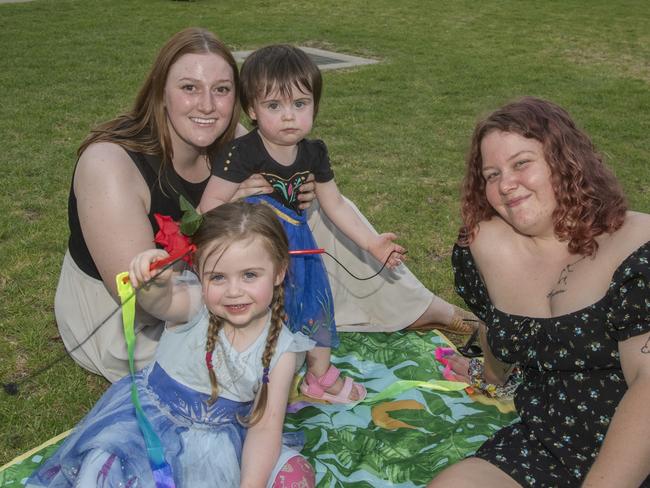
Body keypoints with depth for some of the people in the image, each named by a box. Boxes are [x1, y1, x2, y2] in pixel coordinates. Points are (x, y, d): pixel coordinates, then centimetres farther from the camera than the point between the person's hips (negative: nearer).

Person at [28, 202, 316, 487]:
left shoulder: (281, 349, -10)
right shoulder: (194, 305, -16)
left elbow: (265, 426, -10)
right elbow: (161, 303, -40)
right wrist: (156, 283, -63)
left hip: (216, 437, 3)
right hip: (151, 412, -2)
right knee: (106, 465, -29)